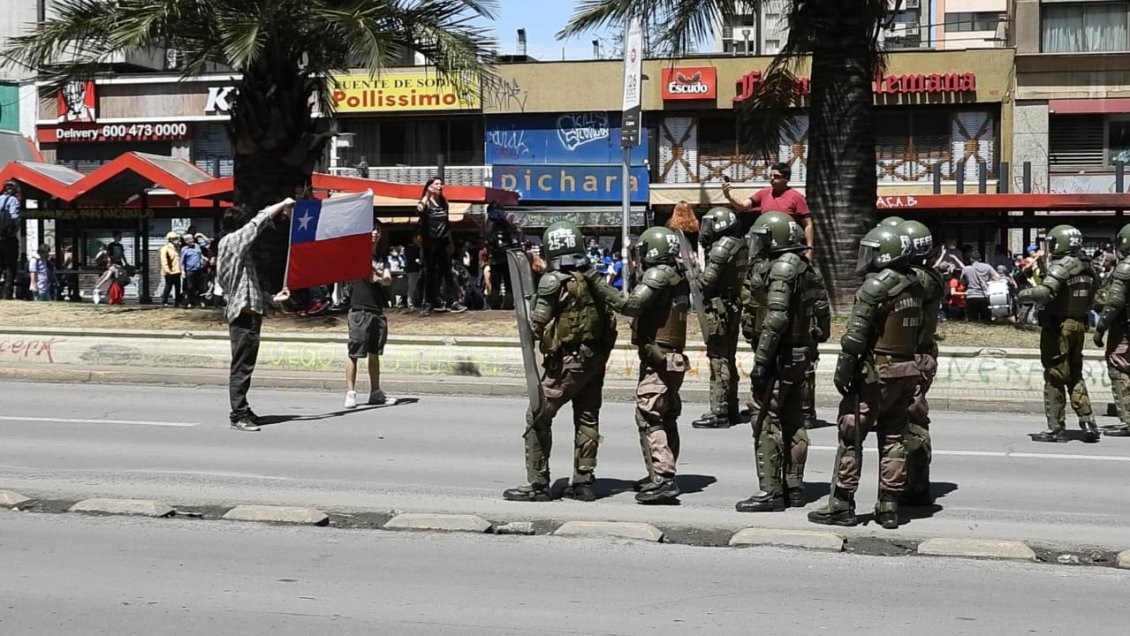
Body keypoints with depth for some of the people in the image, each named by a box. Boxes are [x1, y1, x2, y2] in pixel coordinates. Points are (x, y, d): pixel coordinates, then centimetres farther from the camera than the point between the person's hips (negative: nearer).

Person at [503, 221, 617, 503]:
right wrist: (602, 354, 16)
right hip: (595, 359, 7)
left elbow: (537, 325, -13)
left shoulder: (554, 281, -13)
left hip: (566, 362, -7)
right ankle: (583, 482, 17)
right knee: (587, 419, 13)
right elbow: (610, 320, 8)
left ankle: (537, 484, 0)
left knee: (538, 417, 1)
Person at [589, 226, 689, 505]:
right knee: (666, 418, 15)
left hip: (658, 359, -10)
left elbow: (630, 305, -24)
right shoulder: (678, 275, 14)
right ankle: (664, 474, 24)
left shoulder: (659, 275, -14)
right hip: (672, 358, 10)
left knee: (648, 418, -10)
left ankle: (662, 479, -15)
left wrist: (597, 284, -19)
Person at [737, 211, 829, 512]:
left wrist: (760, 360, -22)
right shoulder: (807, 268, 13)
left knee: (768, 423, -6)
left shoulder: (783, 267, -15)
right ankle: (794, 488, 21)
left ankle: (770, 491, -6)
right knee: (792, 421, 14)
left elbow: (776, 319, -23)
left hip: (782, 355, -10)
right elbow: (823, 313, 16)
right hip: (801, 354, 10)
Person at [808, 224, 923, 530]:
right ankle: (889, 507, 15)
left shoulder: (875, 287, -15)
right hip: (908, 371, 7)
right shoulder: (915, 287, 8)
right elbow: (919, 334, 11)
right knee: (894, 439, 11)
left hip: (876, 373, -7)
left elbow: (855, 337, -17)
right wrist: (908, 360, 16)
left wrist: (842, 373, -10)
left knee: (851, 437, 1)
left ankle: (842, 505, 3)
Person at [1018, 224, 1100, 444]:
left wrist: (1022, 295, -13)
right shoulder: (1087, 268, 10)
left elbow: (1044, 292, -29)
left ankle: (1055, 428, 2)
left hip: (1058, 326, -8)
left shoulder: (1061, 266, -15)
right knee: (1075, 375, 17)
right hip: (1079, 325, 8)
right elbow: (1089, 301, 14)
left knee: (1055, 377, -1)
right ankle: (1088, 423, 12)